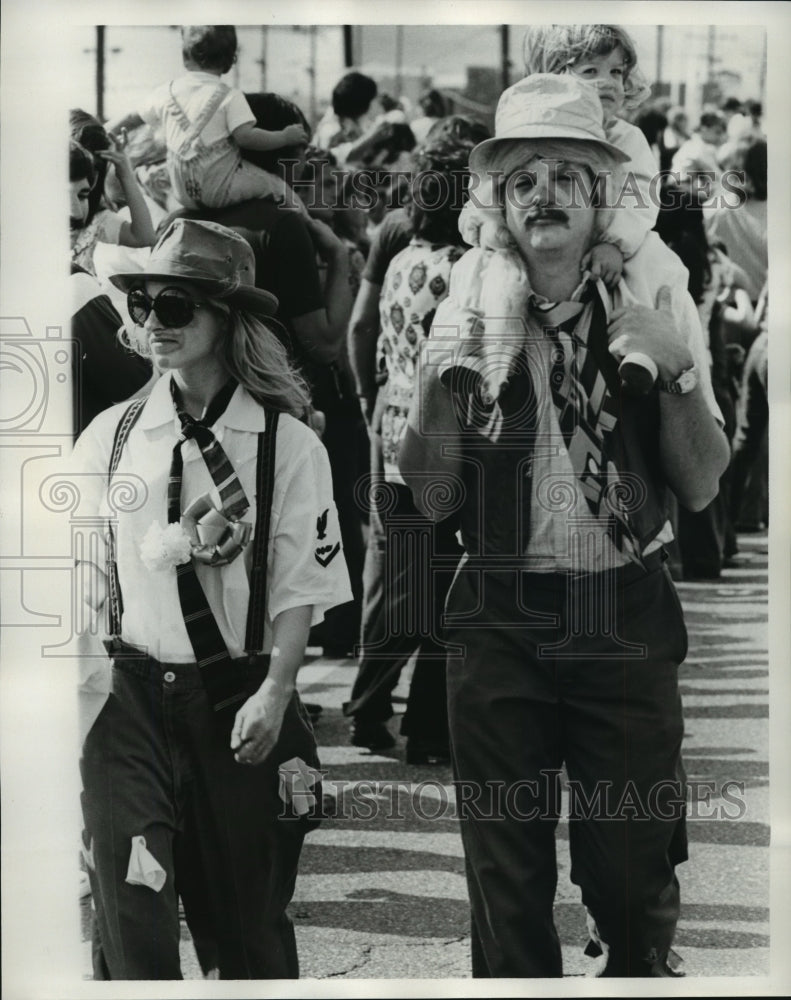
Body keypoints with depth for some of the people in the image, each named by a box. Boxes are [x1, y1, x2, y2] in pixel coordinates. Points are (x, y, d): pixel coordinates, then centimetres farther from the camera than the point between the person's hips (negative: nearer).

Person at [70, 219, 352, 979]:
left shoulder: (286, 444, -4)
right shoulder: (110, 437, 4)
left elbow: (299, 588, -6)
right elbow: (80, 575, 10)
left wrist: (273, 695, -15)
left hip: (241, 701, -1)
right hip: (129, 696, 1)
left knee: (247, 919, 11)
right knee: (129, 909, -8)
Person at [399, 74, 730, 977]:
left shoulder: (648, 304, 1)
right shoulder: (473, 318, 2)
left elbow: (701, 487, -2)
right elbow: (433, 499, 0)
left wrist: (677, 369, -17)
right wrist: (438, 382, -15)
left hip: (628, 620, 0)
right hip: (499, 621, 0)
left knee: (635, 877, 5)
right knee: (505, 879, 7)